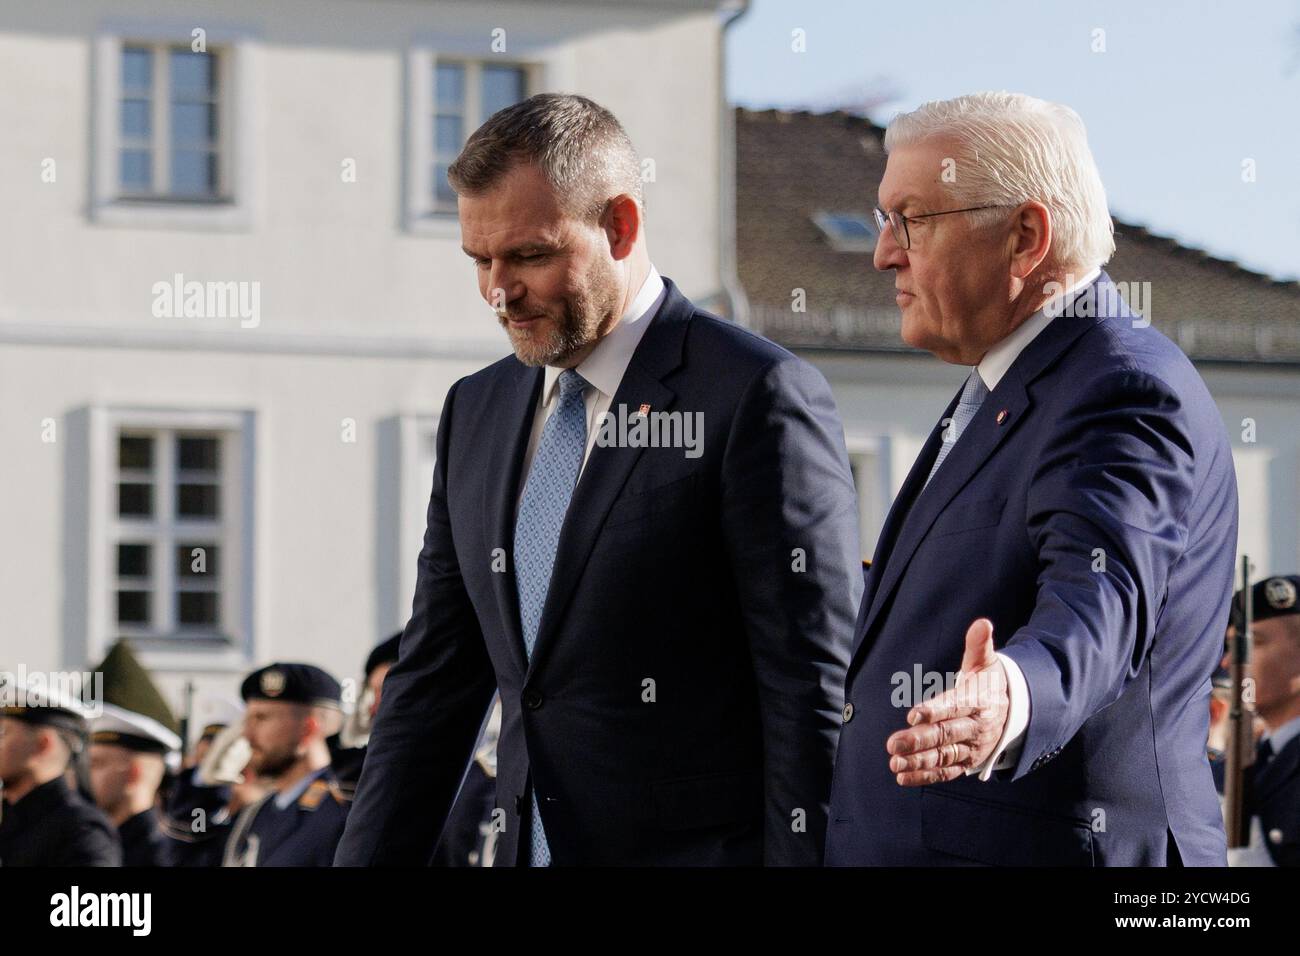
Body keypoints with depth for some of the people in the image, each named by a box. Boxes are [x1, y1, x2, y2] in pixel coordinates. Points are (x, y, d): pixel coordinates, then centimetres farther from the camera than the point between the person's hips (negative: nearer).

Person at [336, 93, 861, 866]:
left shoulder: (758, 398, -10)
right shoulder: (477, 412, 13)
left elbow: (812, 693, -13)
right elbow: (435, 681, 15)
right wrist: (368, 863, 7)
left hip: (701, 846, -6)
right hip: (531, 846, 6)